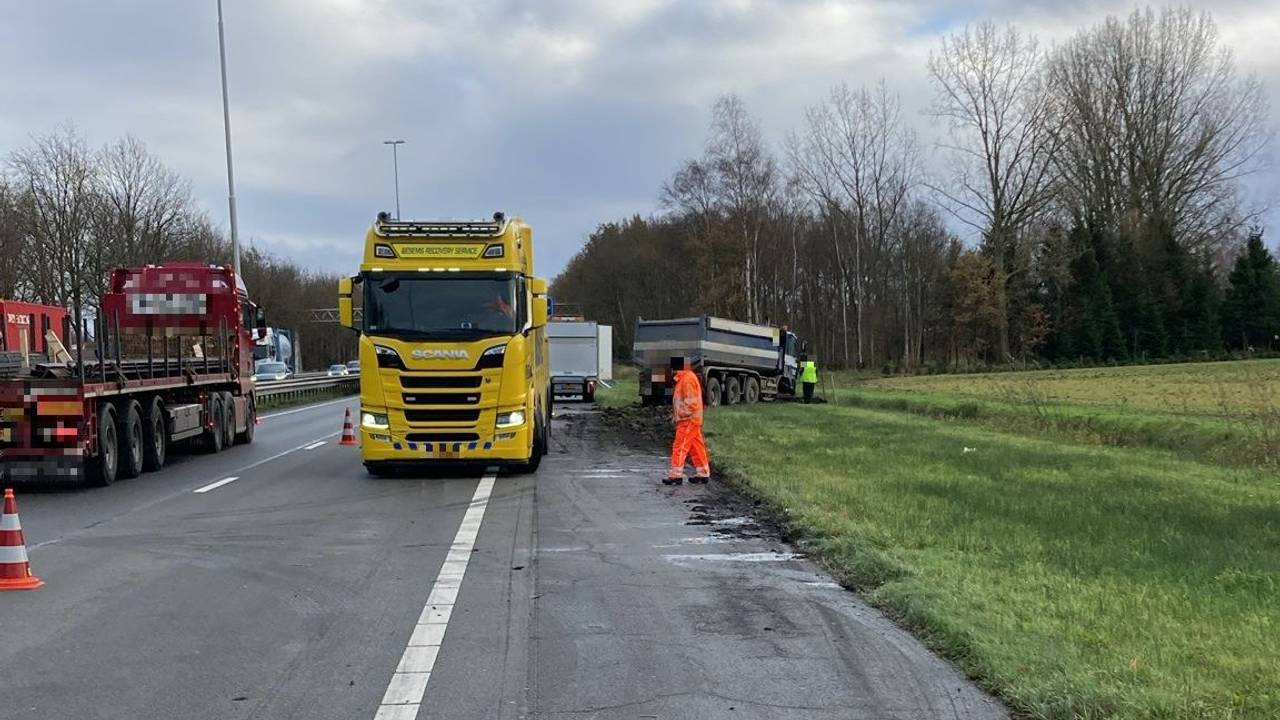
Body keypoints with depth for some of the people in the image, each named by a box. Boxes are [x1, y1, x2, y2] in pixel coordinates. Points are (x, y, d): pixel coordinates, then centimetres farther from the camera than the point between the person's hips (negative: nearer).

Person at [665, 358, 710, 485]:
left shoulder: (687, 378, -17)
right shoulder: (683, 378, 15)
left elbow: (690, 402, -22)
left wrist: (680, 415, -17)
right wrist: (676, 416, 18)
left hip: (688, 421, -10)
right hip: (692, 420, 10)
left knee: (679, 447, -8)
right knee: (696, 447, 12)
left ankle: (676, 475, -6)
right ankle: (703, 474, 16)